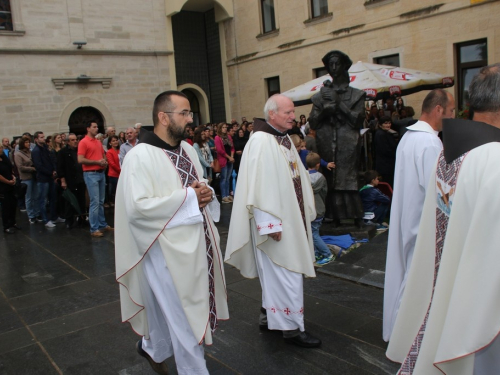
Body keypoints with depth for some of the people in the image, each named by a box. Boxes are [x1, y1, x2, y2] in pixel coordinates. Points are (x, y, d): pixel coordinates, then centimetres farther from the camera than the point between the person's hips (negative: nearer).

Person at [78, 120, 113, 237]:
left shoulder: (99, 142, 14)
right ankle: (94, 229, -1)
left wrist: (105, 161, 3)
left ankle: (103, 225, 23)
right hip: (91, 174, -7)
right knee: (95, 202, -7)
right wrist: (97, 162, -15)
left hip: (101, 173, 7)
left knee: (101, 201, 14)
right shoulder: (83, 142, -8)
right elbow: (80, 160, -15)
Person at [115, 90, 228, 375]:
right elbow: (137, 207, -24)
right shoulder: (141, 156, -17)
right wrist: (187, 197, -20)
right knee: (185, 318, 3)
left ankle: (152, 348, 48)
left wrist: (206, 192, -6)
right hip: (169, 248, -8)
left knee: (172, 307, 23)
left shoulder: (187, 148, 7)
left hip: (196, 242, 8)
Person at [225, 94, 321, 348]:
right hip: (275, 221, -10)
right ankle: (291, 327, 12)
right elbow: (259, 184, -23)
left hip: (290, 219, 10)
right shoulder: (261, 141, -18)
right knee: (286, 274, -1)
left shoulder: (284, 139, 11)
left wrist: (305, 211, 16)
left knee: (278, 274, 18)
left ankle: (269, 315, 32)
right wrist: (270, 223, -23)